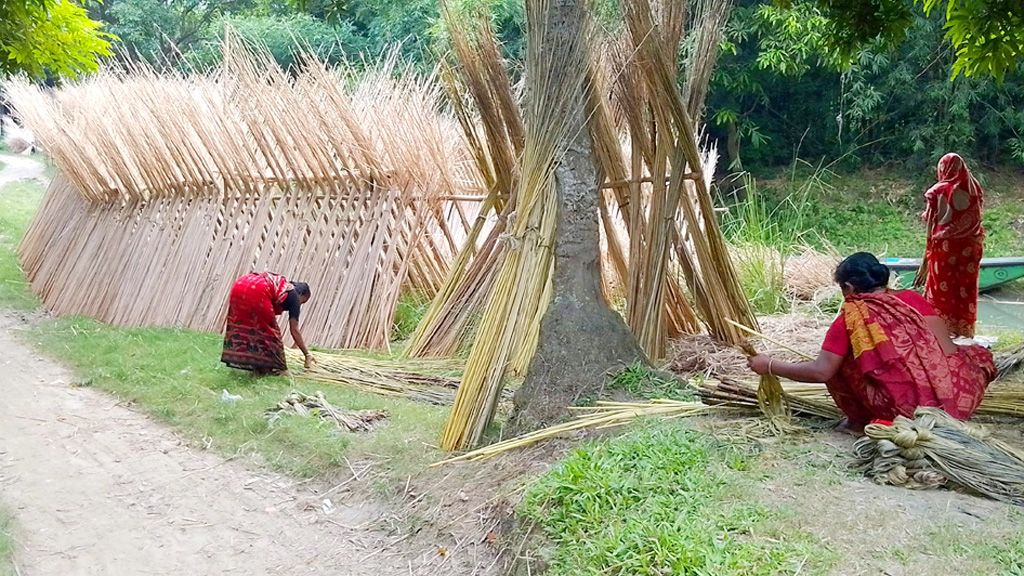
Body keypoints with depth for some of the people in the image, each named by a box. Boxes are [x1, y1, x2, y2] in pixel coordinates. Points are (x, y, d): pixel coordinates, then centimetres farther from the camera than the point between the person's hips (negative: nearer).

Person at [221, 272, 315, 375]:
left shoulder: (280, 286, 35)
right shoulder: (293, 296, 15)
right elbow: (294, 330, 11)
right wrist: (307, 354, 16)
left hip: (239, 285, 7)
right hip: (256, 291, -7)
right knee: (269, 328, 9)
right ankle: (275, 366, 15)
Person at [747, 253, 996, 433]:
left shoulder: (850, 319, 2)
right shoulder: (912, 299, 12)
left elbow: (820, 372, -1)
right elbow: (946, 350, 18)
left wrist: (769, 366, 11)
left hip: (902, 411, -3)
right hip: (957, 404, 3)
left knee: (839, 362, 14)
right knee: (978, 354, 31)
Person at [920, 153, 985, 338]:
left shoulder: (939, 191, -6)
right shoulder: (974, 189, 2)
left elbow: (932, 225, -5)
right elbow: (976, 220, 3)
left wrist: (927, 252, 2)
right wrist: (976, 241, 14)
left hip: (945, 247, -3)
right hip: (969, 248, 3)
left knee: (943, 289, 5)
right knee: (966, 288, 10)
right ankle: (965, 329, 16)